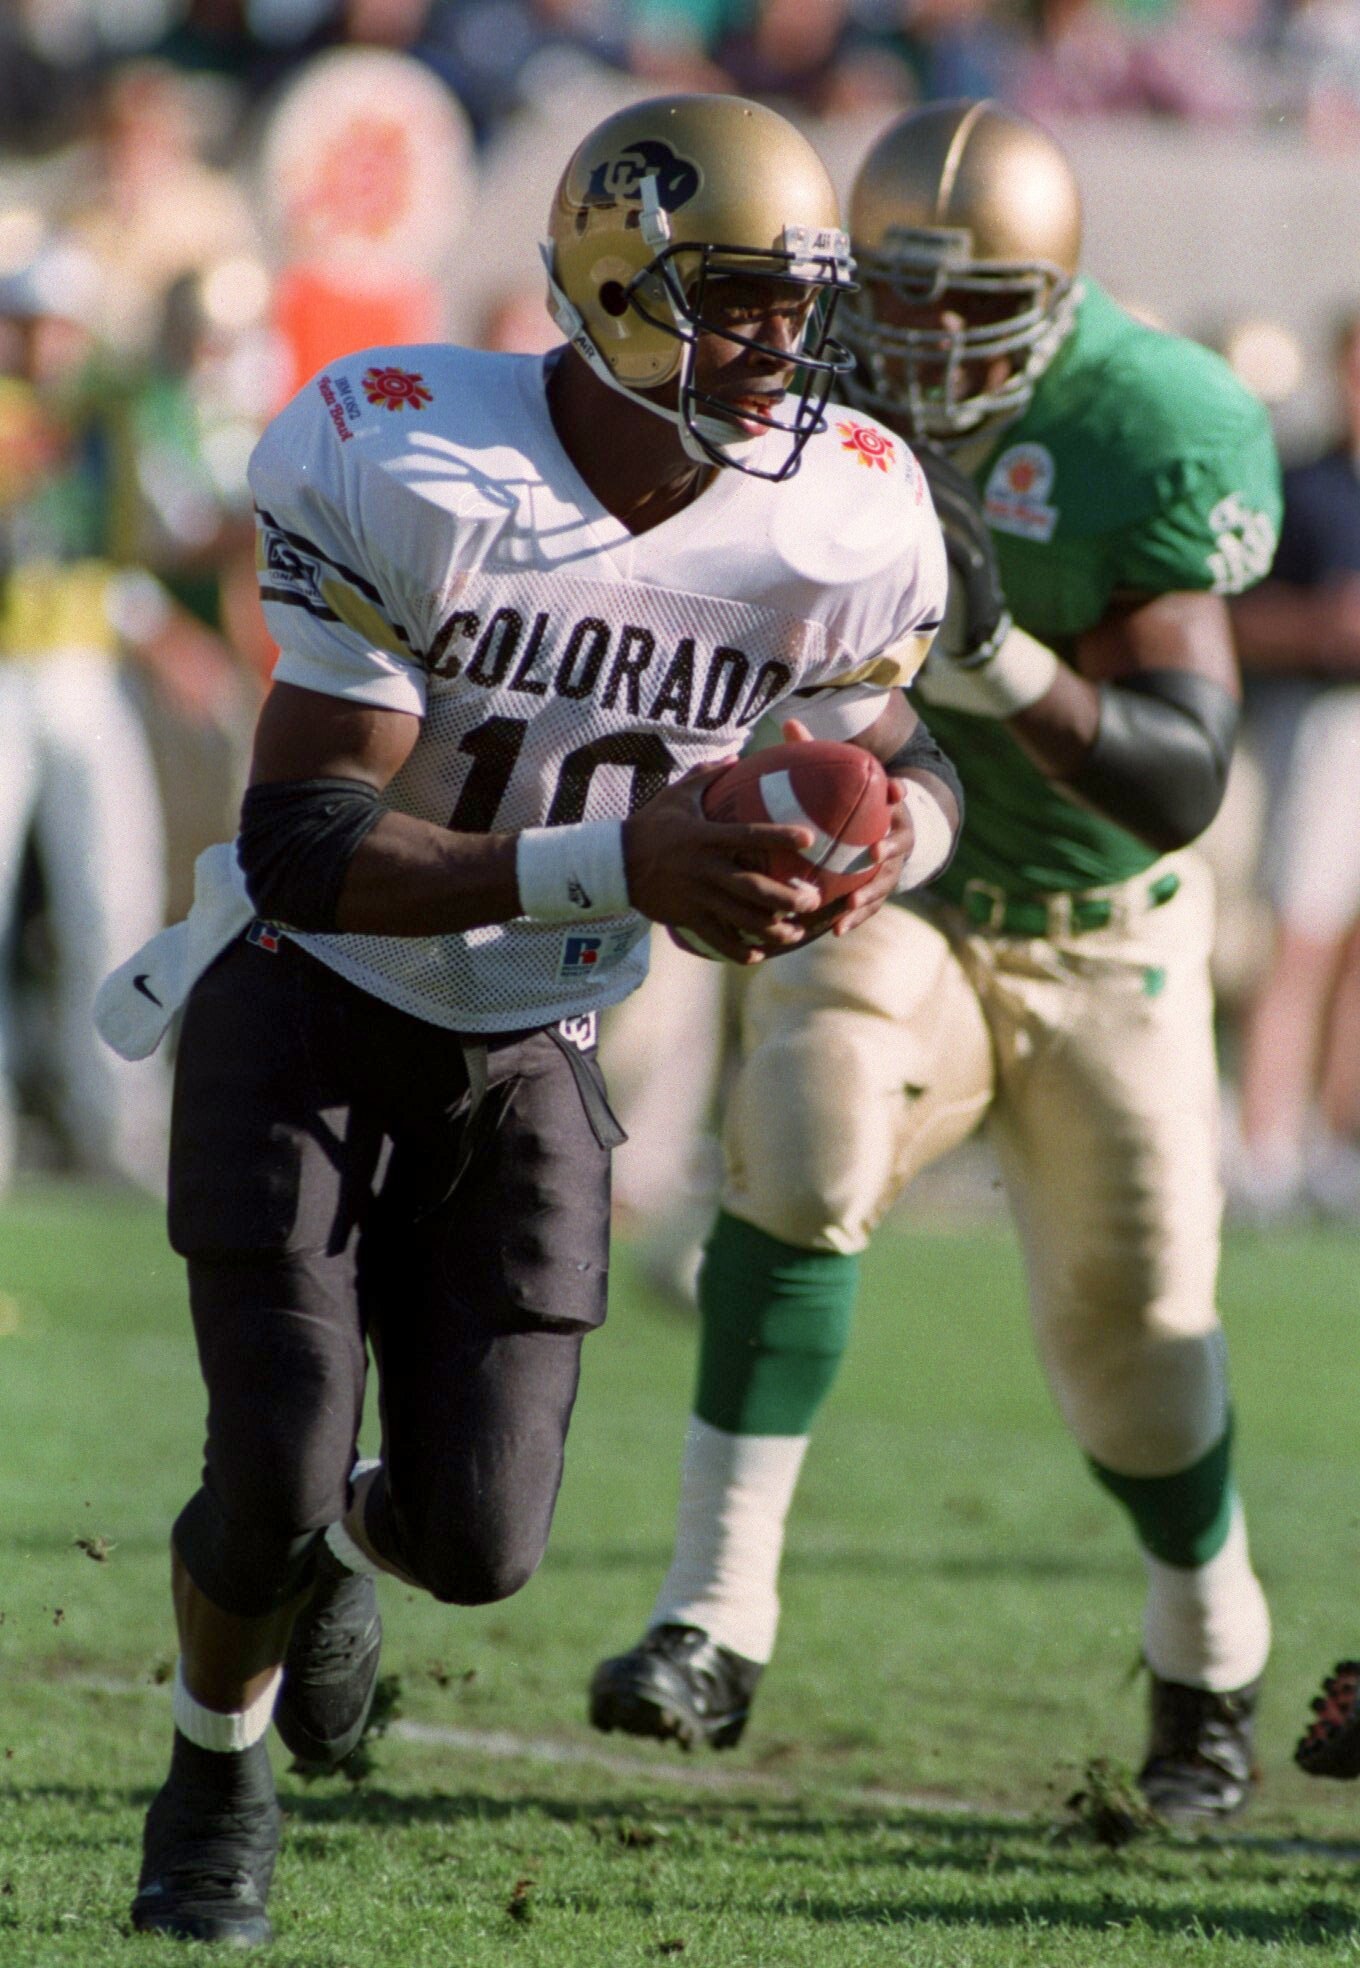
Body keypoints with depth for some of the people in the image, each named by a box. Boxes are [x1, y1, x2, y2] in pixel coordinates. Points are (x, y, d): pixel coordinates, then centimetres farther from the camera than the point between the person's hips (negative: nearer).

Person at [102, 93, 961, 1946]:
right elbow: (304, 846, -29)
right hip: (307, 1017, -3)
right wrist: (623, 867, -40)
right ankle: (216, 1774, 24)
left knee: (477, 1541, -3)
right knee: (277, 1478, -10)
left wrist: (887, 834, -21)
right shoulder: (415, 481, -26)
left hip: (526, 1063, 3)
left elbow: (885, 754, 6)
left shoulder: (834, 529, -14)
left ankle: (337, 1538, 37)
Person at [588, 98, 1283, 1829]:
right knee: (801, 1148, -29)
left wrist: (999, 656, -41)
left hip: (1101, 939, -1)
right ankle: (717, 1616, -29)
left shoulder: (1151, 442, -23)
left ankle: (1209, 1664, 37)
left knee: (1131, 1331, 8)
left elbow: (1182, 777, -27)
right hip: (878, 892, 1)